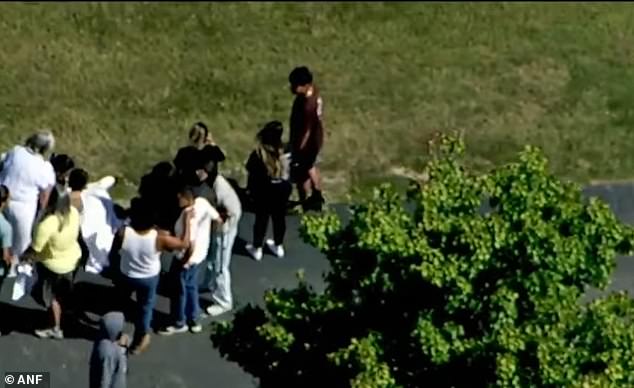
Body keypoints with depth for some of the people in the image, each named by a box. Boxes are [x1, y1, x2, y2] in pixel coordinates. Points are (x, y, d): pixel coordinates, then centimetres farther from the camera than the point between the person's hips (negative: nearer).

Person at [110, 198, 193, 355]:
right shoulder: (159, 238, -31)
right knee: (145, 308, 22)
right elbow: (184, 244, -17)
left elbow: (113, 251, -12)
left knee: (121, 302, 29)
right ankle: (139, 342, 40)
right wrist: (187, 220, -10)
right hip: (149, 278, -1)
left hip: (126, 276, 1)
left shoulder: (123, 233, -30)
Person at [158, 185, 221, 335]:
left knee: (179, 289, 13)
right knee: (191, 286, 25)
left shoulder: (189, 217, -34)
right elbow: (216, 217, 3)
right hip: (200, 253, 9)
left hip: (186, 257, -9)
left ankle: (179, 323, 30)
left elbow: (190, 243, -32)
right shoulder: (202, 202, -12)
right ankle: (193, 320, 38)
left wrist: (186, 261, -17)